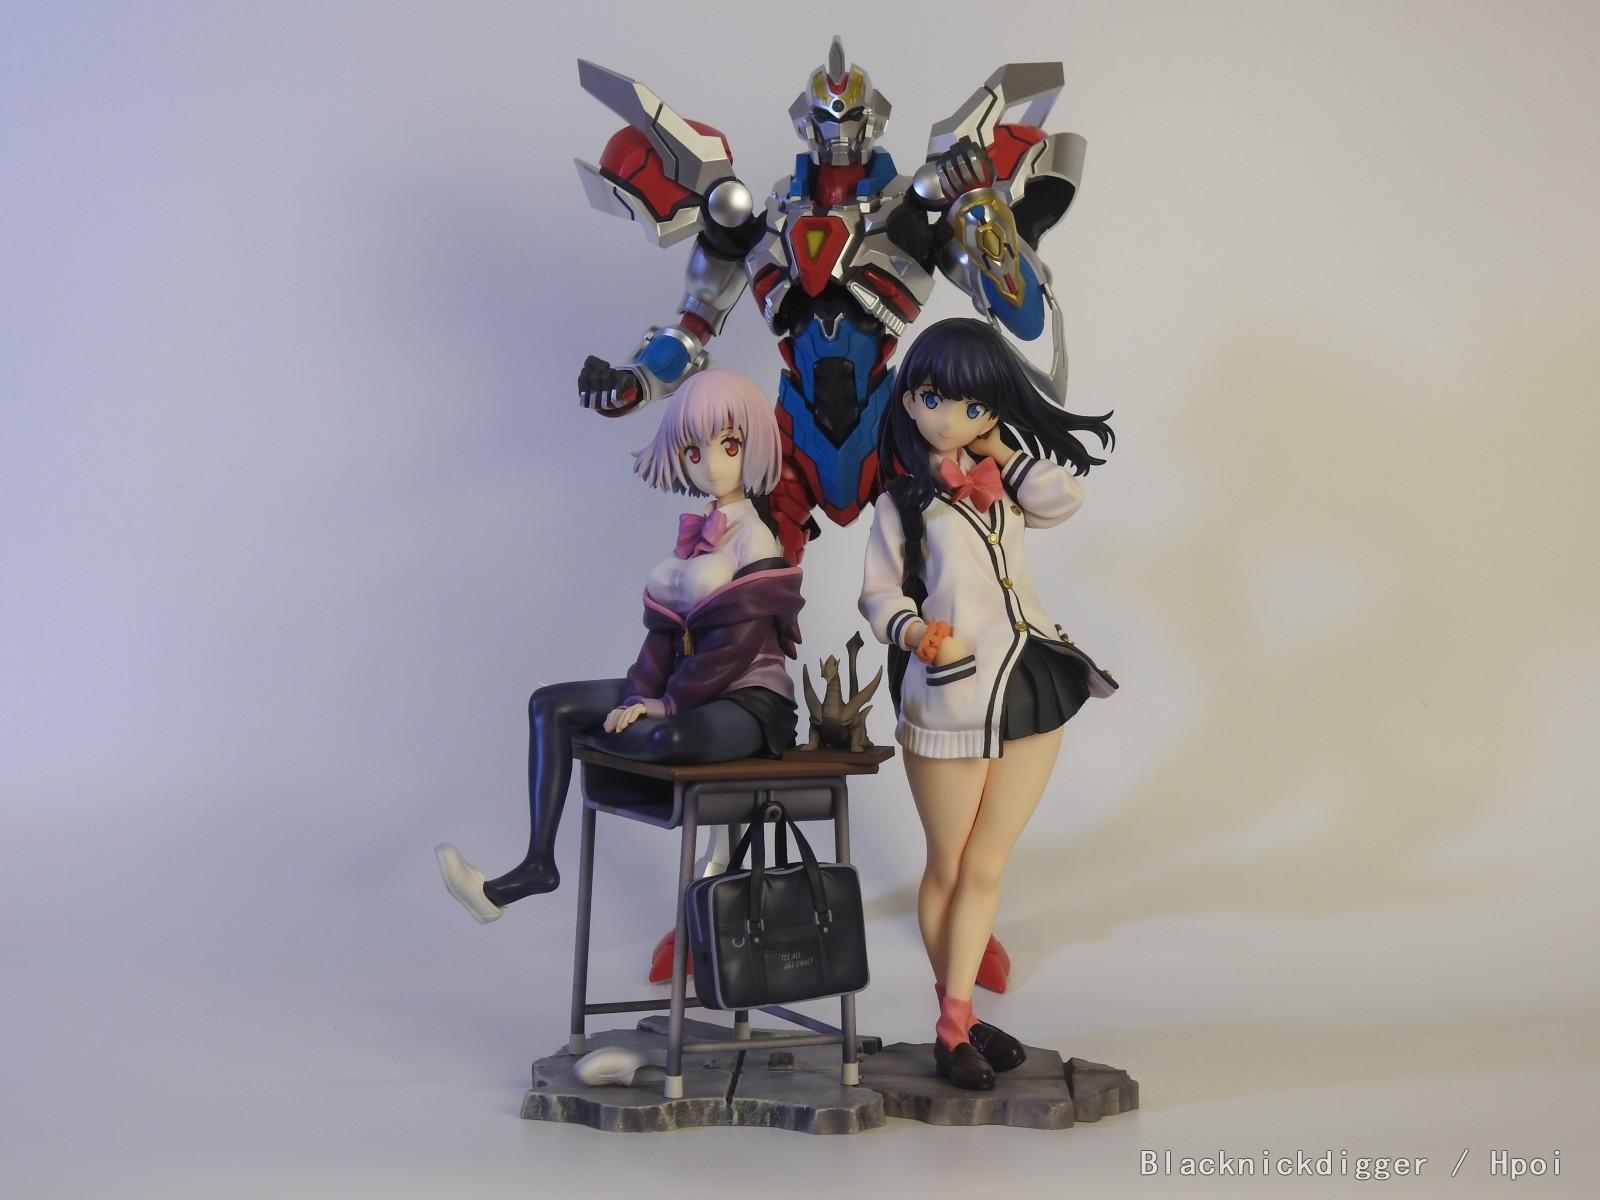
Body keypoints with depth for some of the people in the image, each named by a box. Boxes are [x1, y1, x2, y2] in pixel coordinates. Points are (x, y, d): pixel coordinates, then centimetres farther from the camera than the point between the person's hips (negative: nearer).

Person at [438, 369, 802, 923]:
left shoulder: (755, 540, -9)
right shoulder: (695, 535, 15)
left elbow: (737, 640, -18)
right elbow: (664, 627, 9)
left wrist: (670, 701, -17)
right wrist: (643, 693, -7)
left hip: (747, 696, -9)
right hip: (681, 690, 9)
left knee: (670, 738, -44)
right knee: (549, 704, 1)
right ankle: (538, 862, -8)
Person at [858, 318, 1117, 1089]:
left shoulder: (1004, 485, 11)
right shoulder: (904, 501, 1)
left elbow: (1062, 500, -7)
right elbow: (880, 592, 1)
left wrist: (1005, 451, -2)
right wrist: (911, 630, -18)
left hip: (1031, 688, 4)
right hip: (949, 699, -4)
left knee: (985, 868, 7)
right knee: (949, 867, 7)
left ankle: (957, 1018, 14)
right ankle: (955, 1022, 17)